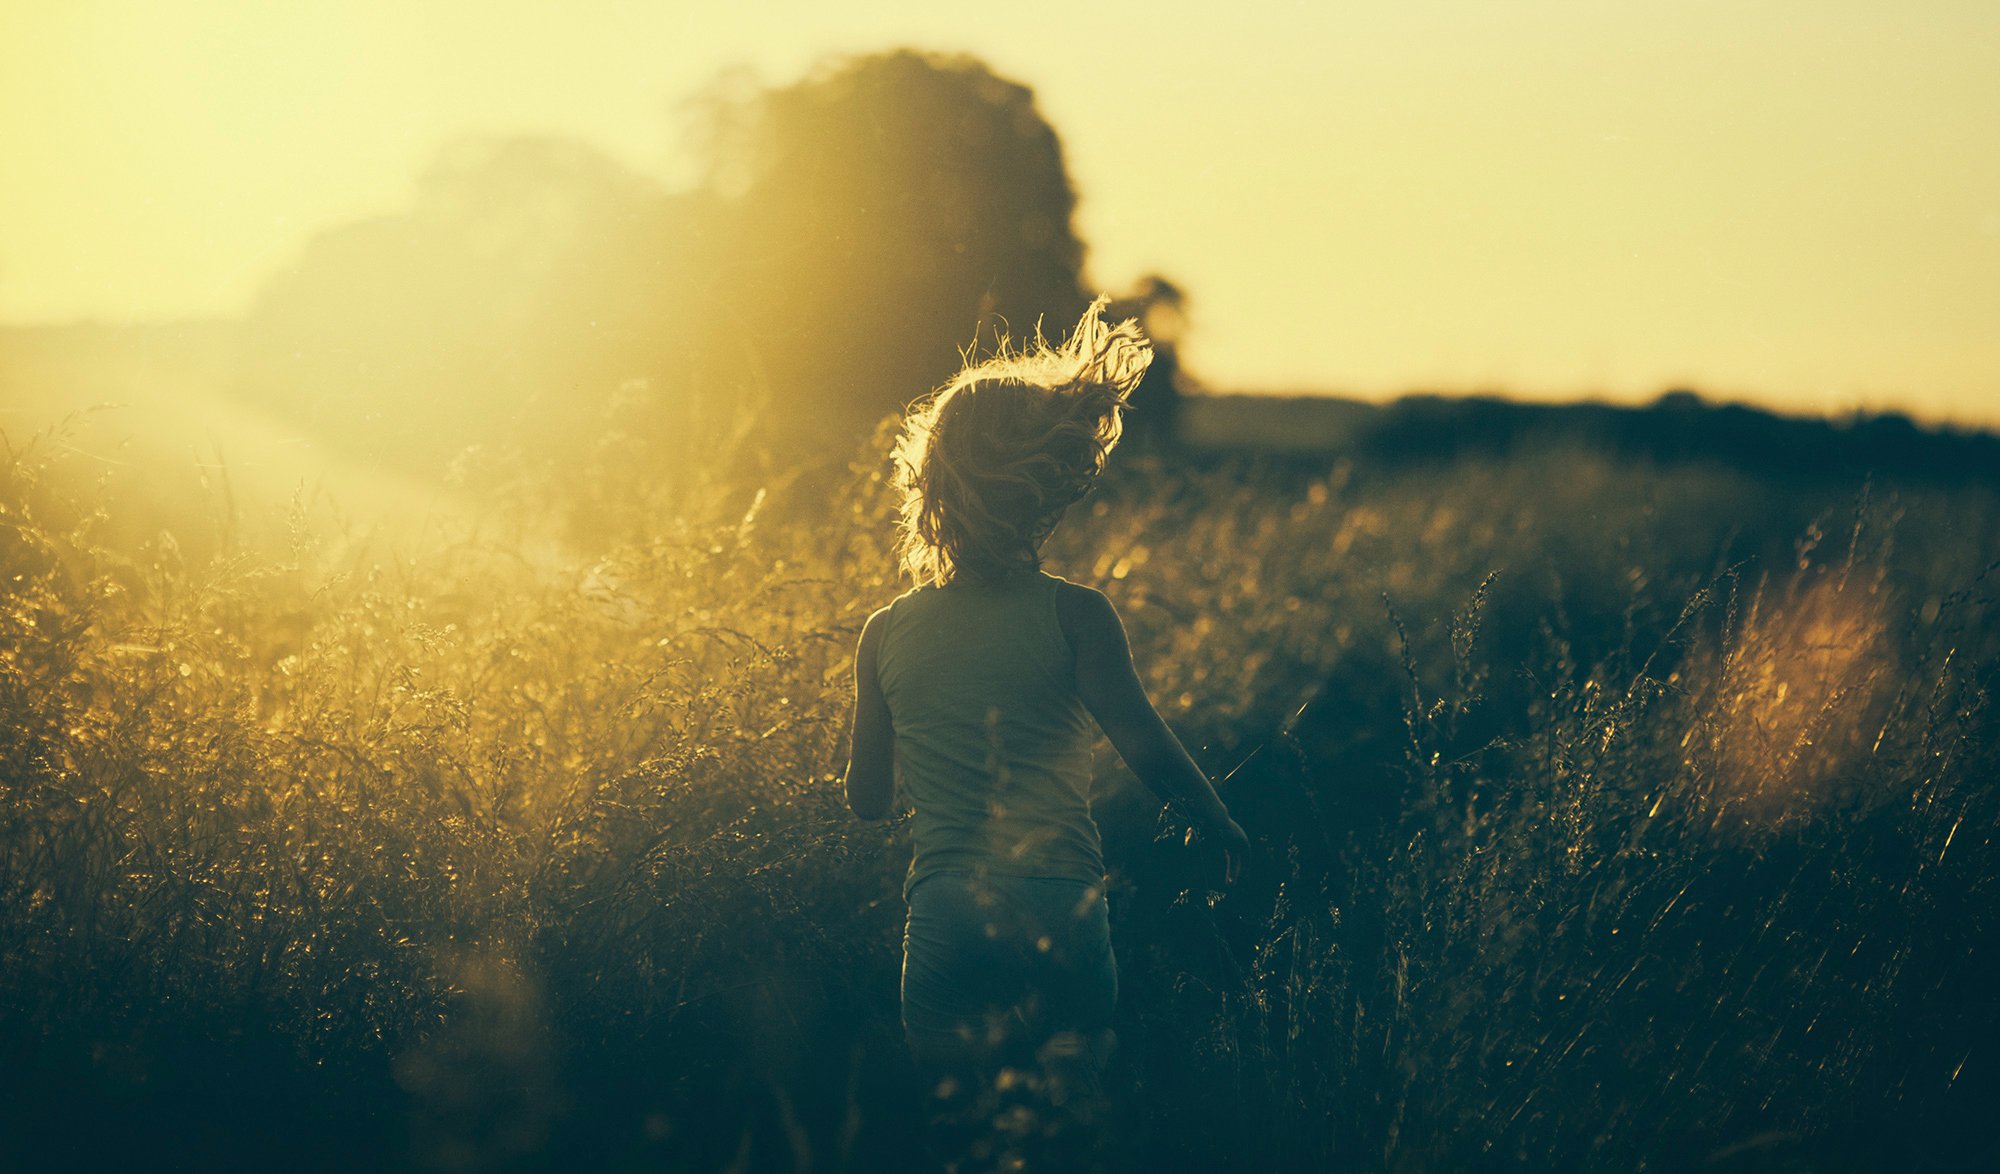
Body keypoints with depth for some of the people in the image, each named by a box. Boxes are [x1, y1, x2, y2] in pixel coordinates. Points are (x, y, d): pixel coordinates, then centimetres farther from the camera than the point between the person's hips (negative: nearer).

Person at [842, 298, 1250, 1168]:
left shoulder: (886, 634, 7)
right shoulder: (1074, 618, -5)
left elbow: (867, 799, 13)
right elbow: (1148, 750, -9)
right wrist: (1222, 829, 7)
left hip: (941, 924, 3)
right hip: (1057, 915, -3)